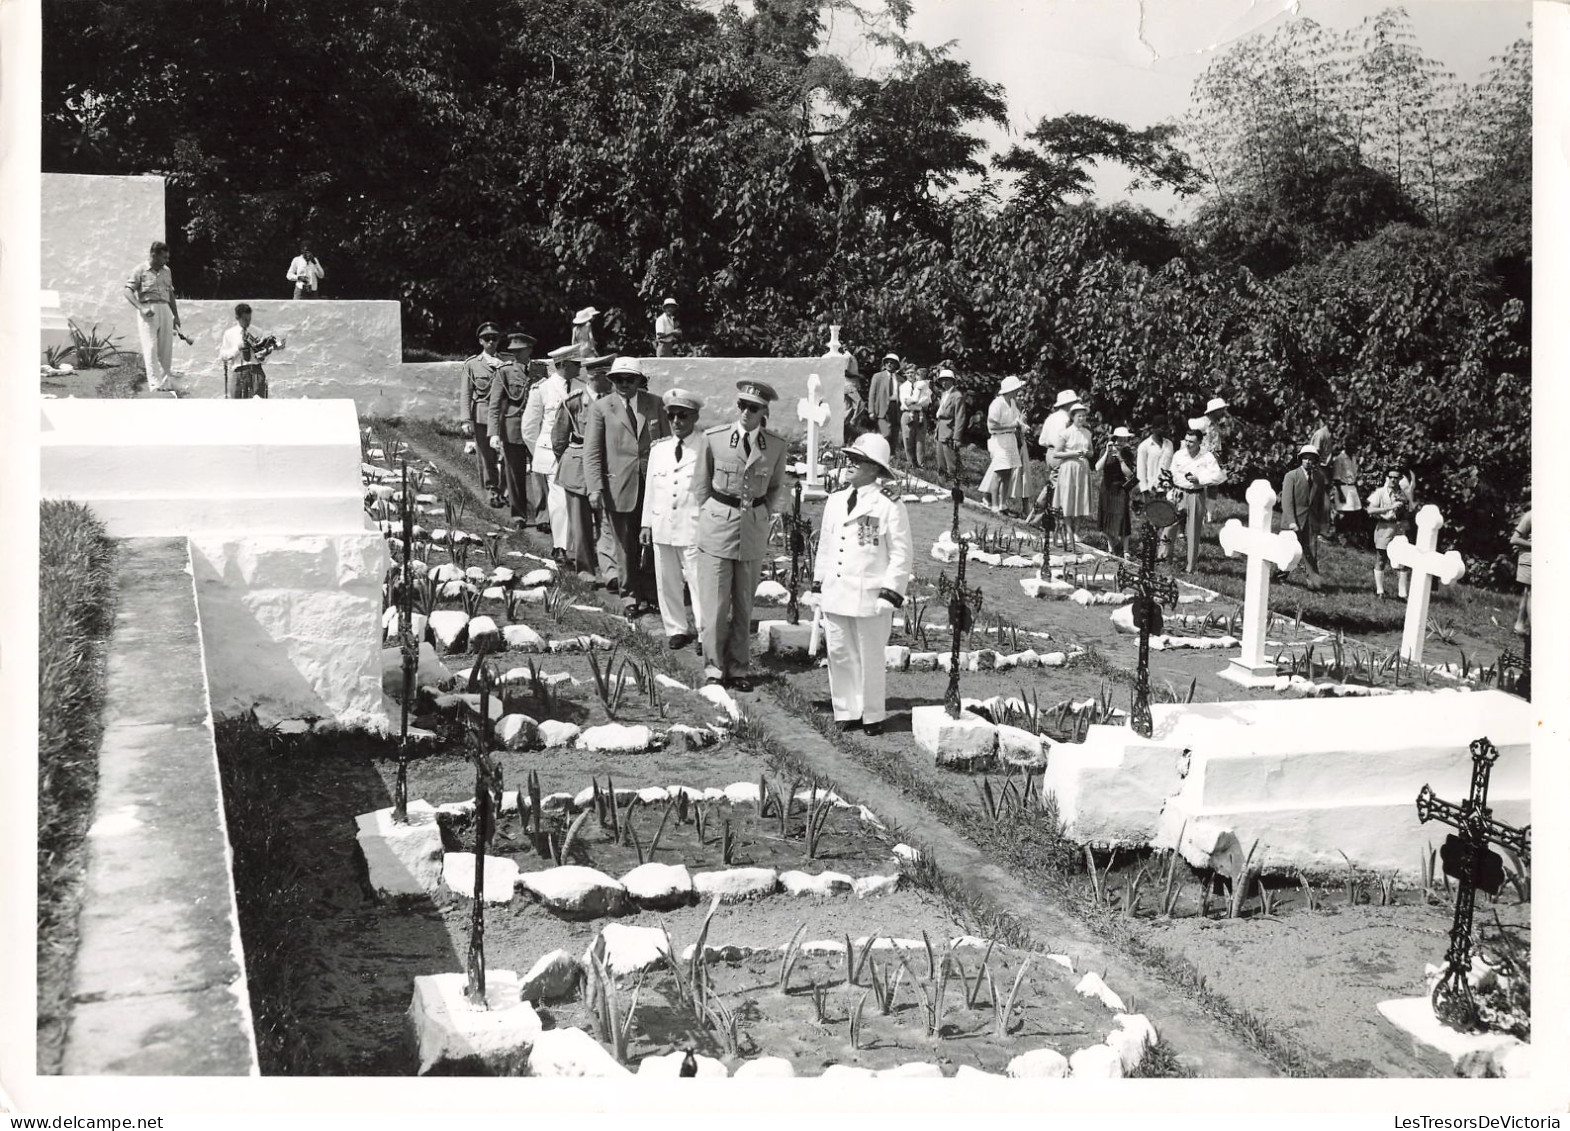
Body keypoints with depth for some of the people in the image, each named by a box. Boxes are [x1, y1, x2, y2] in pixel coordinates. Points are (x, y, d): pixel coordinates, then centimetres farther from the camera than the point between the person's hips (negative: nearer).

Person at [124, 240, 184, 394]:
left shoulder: (166, 271, 16)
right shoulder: (140, 270, -2)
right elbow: (128, 292, -8)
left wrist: (176, 315, 19)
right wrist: (141, 308, -20)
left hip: (165, 310, 6)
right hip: (148, 311, -6)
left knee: (166, 350, 6)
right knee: (151, 348, -7)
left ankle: (167, 384, 15)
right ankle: (154, 384, -10)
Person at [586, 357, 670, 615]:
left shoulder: (654, 404, 7)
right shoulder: (601, 408, 2)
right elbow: (592, 452, -1)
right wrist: (595, 487, -11)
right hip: (619, 488, -1)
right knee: (625, 546, 5)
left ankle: (649, 594, 17)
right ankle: (630, 595, 19)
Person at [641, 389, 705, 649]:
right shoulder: (658, 448, 10)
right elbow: (650, 487, 14)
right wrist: (646, 523, 12)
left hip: (693, 528, -5)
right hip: (663, 526, 5)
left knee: (699, 582, -4)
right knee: (667, 582, 10)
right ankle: (676, 629, 23)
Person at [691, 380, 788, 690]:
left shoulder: (776, 445, -2)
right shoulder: (712, 438, -6)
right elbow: (701, 483, 6)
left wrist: (763, 514, 7)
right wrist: (709, 516, 5)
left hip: (755, 528, 2)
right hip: (718, 527, -2)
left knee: (744, 604, 10)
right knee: (716, 603, -2)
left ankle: (738, 668, 20)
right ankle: (714, 667, 8)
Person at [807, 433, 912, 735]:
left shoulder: (889, 506, -7)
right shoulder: (835, 501, 11)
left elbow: (902, 554, -6)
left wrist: (889, 595, -11)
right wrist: (817, 588, 15)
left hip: (869, 597, -5)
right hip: (835, 595, 5)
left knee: (870, 659, 4)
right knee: (839, 656, 7)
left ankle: (873, 716, 16)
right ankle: (847, 713, 18)